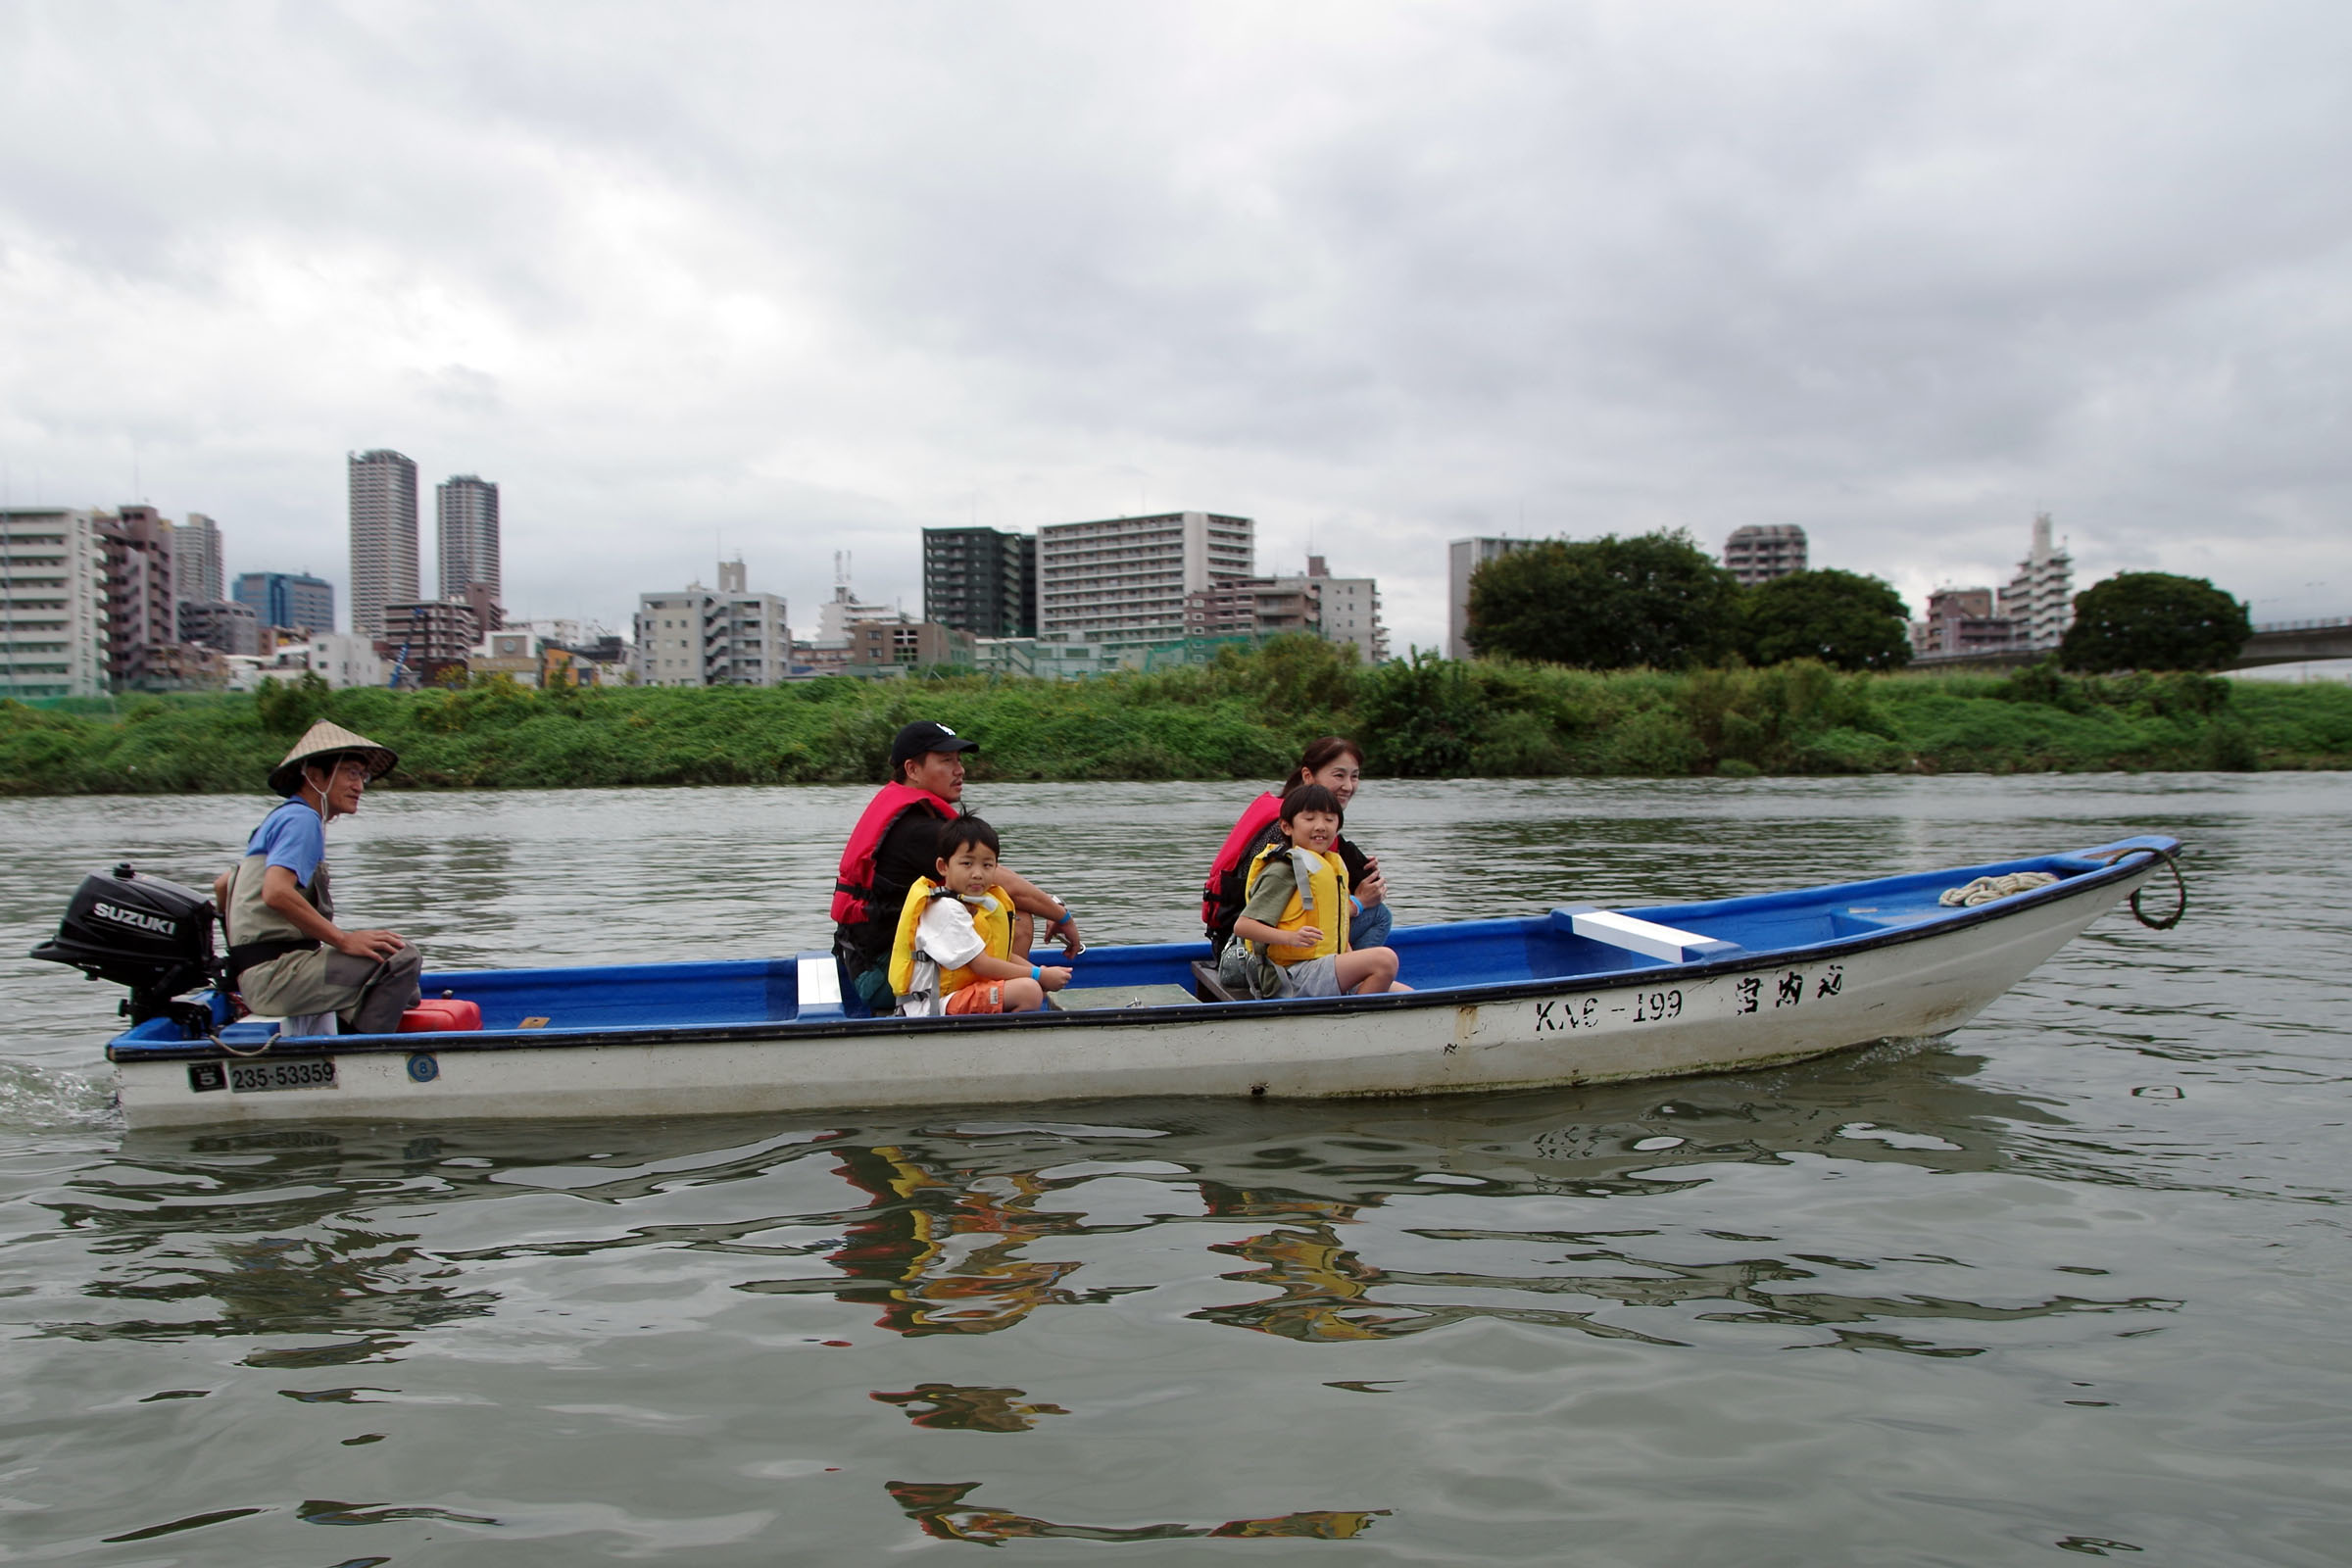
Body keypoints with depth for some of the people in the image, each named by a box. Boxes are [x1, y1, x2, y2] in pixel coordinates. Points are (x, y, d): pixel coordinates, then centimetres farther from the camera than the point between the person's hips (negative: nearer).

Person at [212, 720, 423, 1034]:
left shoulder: (278, 819, 22)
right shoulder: (301, 820, -9)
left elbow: (222, 885, 28)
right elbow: (276, 893, -24)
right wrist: (344, 939, -21)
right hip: (274, 973, -10)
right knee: (402, 956, -21)